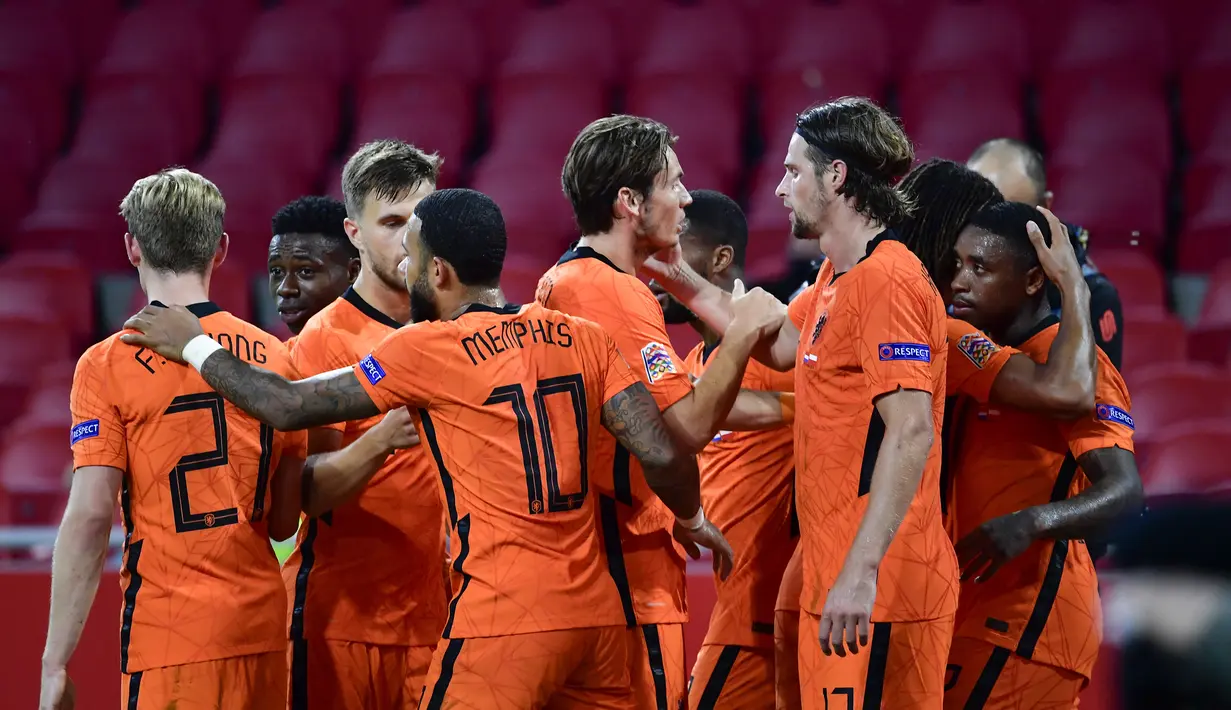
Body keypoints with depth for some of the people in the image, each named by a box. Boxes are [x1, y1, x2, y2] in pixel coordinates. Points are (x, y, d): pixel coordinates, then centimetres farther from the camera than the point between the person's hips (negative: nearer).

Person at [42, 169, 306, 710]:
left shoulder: (108, 365, -7)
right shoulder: (273, 357, 7)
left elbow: (89, 518, -12)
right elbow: (284, 522, 11)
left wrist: (55, 666, -10)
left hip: (171, 633, -5)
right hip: (262, 627, 5)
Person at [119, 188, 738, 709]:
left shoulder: (427, 348, -5)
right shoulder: (582, 338, 8)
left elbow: (288, 407, -2)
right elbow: (661, 453, 1)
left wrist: (194, 346, 12)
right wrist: (691, 520, 21)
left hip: (505, 617, -6)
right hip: (598, 610, 6)